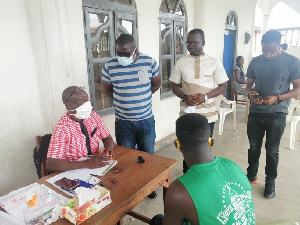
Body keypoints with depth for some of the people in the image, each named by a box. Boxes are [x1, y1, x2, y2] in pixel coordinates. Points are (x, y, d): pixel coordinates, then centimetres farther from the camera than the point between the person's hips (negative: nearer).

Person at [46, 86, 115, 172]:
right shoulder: (62, 128, -18)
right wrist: (86, 163, -31)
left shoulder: (93, 116, -3)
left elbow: (107, 138, 8)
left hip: (97, 165, 5)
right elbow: (51, 164, -23)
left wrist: (109, 148, -14)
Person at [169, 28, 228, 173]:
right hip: (187, 113, 1)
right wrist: (184, 97, -14)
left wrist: (206, 96, -16)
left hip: (208, 114, -1)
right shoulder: (181, 63, 3)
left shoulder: (214, 63, -1)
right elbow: (174, 86, 6)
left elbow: (223, 86, 0)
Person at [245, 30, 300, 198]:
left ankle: (270, 182, 27)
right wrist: (250, 93, -13)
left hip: (277, 114, -3)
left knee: (272, 150, 8)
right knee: (254, 147, 14)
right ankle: (251, 176, 33)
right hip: (256, 112, 3)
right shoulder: (256, 61, 3)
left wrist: (277, 98, -21)